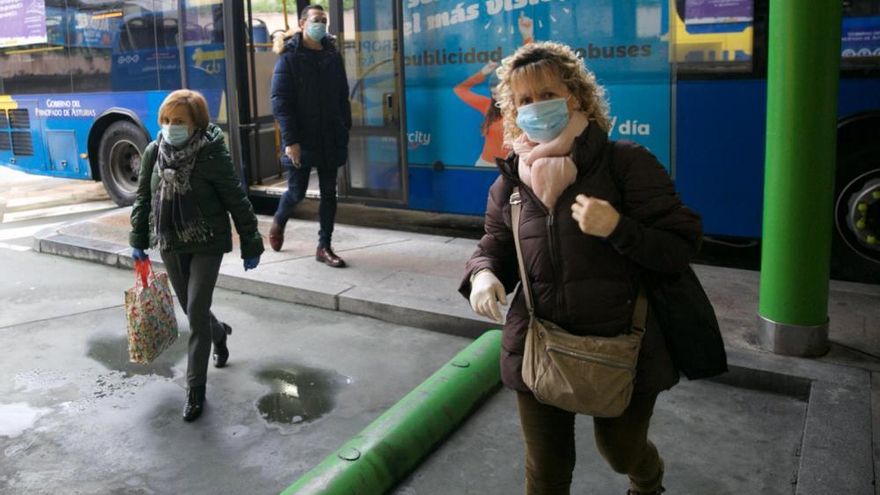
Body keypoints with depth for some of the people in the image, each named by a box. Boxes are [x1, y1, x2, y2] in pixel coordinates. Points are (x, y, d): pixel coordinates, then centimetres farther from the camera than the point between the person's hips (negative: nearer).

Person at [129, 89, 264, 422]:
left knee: (196, 313, -7)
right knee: (190, 309, 17)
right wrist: (138, 240, 11)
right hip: (169, 244, 5)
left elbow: (237, 201, -11)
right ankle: (219, 333, 52)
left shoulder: (212, 153, -16)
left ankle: (196, 389, 6)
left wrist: (250, 245, -8)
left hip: (207, 245, -5)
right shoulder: (153, 152, -2)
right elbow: (143, 198, 10)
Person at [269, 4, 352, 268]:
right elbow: (279, 102, -11)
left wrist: (346, 129, 6)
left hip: (330, 140, 4)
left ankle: (324, 246, 15)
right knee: (297, 191, 4)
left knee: (329, 193, 5)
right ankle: (279, 222, 36)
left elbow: (343, 97, 14)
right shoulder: (289, 58, -5)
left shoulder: (333, 56, 9)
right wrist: (290, 140, -18)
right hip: (301, 140, -4)